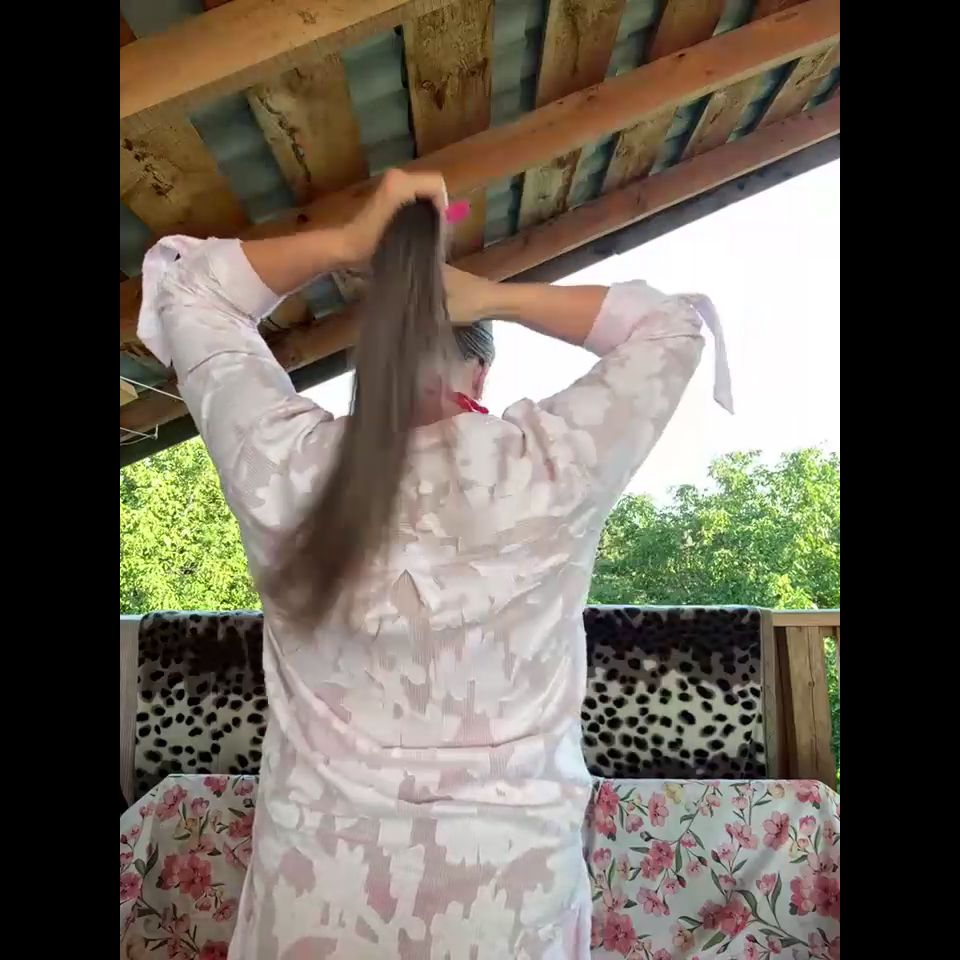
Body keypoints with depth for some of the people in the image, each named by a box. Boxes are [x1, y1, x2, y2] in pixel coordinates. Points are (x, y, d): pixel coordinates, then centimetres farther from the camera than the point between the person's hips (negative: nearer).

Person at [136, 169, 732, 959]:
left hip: (316, 891, 1)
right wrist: (498, 297, -8)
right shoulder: (551, 470, -18)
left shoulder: (284, 469, -15)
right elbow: (675, 326, -1)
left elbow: (184, 286, 1)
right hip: (509, 892, 0)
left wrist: (346, 242, -9)